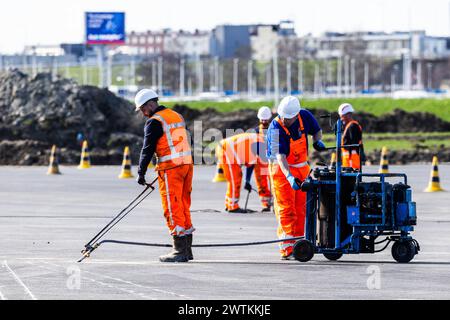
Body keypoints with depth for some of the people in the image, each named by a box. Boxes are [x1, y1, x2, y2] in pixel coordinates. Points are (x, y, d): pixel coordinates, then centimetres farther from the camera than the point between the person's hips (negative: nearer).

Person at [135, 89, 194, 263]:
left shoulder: (154, 122, -9)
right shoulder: (177, 116, 17)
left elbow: (148, 149, -9)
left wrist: (141, 173, -2)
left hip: (170, 168, -8)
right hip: (187, 164, 8)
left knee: (173, 209, -5)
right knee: (184, 207, 12)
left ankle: (180, 250, -8)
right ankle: (187, 250, 15)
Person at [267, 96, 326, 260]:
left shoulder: (305, 116, -9)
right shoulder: (275, 128, -23)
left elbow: (317, 130, 14)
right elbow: (280, 156, -31)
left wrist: (317, 141, -8)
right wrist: (289, 176, -44)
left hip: (302, 168, 5)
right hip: (281, 169, -5)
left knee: (301, 208, 7)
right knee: (286, 209, -11)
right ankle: (287, 247, -16)